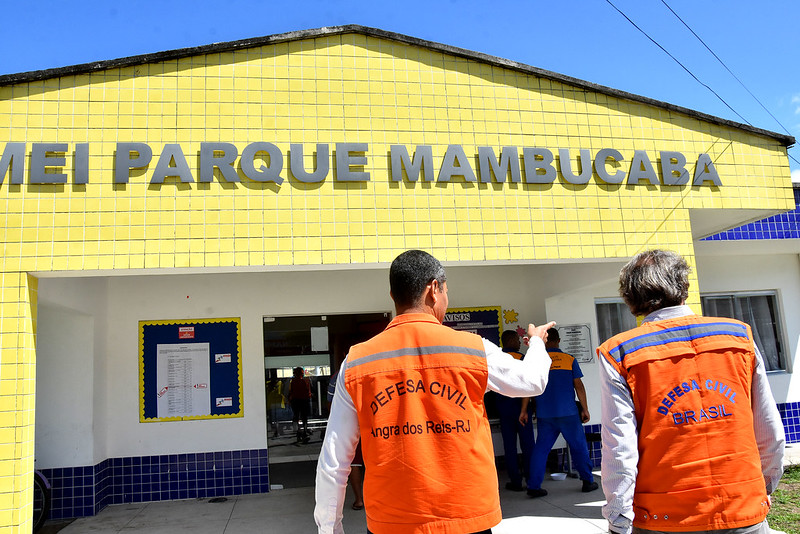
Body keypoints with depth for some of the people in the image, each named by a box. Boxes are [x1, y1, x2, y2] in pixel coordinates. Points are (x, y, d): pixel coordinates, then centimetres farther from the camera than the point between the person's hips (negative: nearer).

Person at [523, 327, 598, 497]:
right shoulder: (570, 359, 2)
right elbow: (578, 385, 0)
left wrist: (524, 410, 8)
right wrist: (585, 409, 7)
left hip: (544, 414, 1)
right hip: (568, 413, -1)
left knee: (541, 448, 5)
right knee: (578, 446, 12)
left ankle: (534, 486, 3)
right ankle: (587, 481, 19)